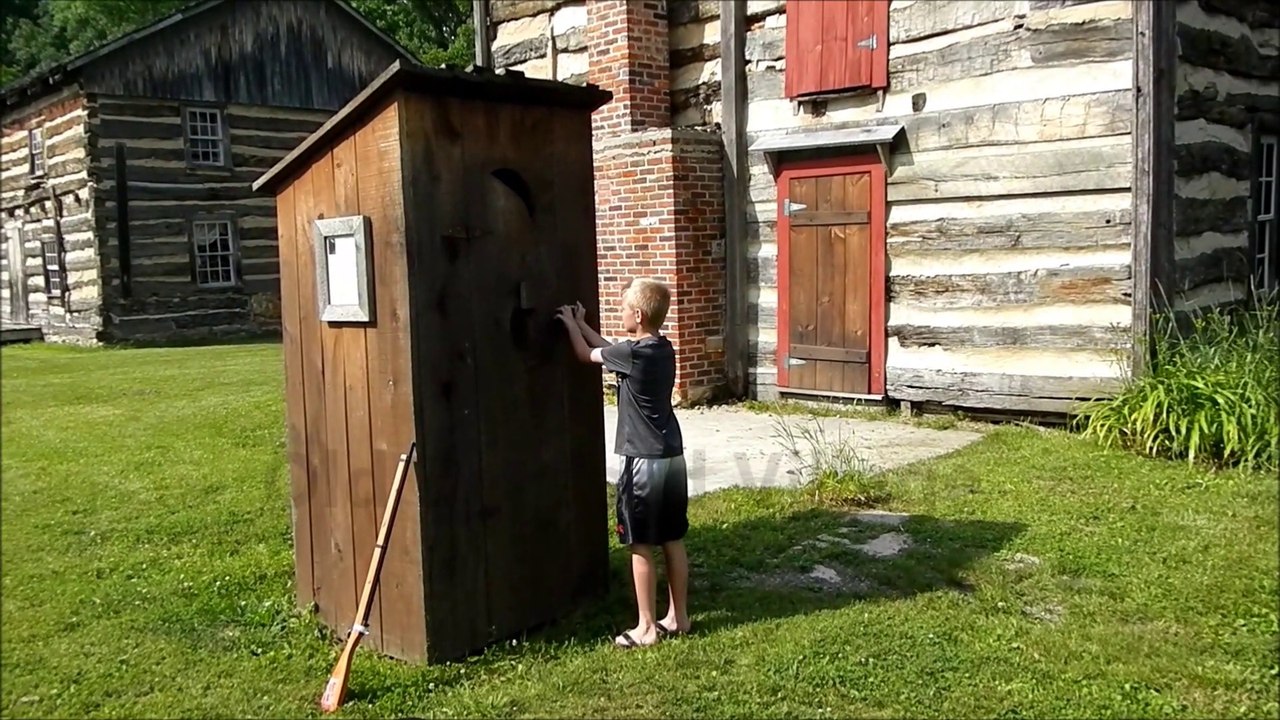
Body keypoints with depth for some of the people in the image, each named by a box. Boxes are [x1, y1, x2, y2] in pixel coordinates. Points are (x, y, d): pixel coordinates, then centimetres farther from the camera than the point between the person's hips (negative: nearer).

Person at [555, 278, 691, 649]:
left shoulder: (633, 354, -17)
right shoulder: (664, 349, 7)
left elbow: (587, 355, 2)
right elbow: (612, 350, 23)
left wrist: (570, 325, 19)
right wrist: (582, 324, 30)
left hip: (643, 461, -8)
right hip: (673, 458, 8)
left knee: (641, 548, 1)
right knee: (674, 542, 14)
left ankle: (647, 627, 9)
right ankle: (678, 616, 24)